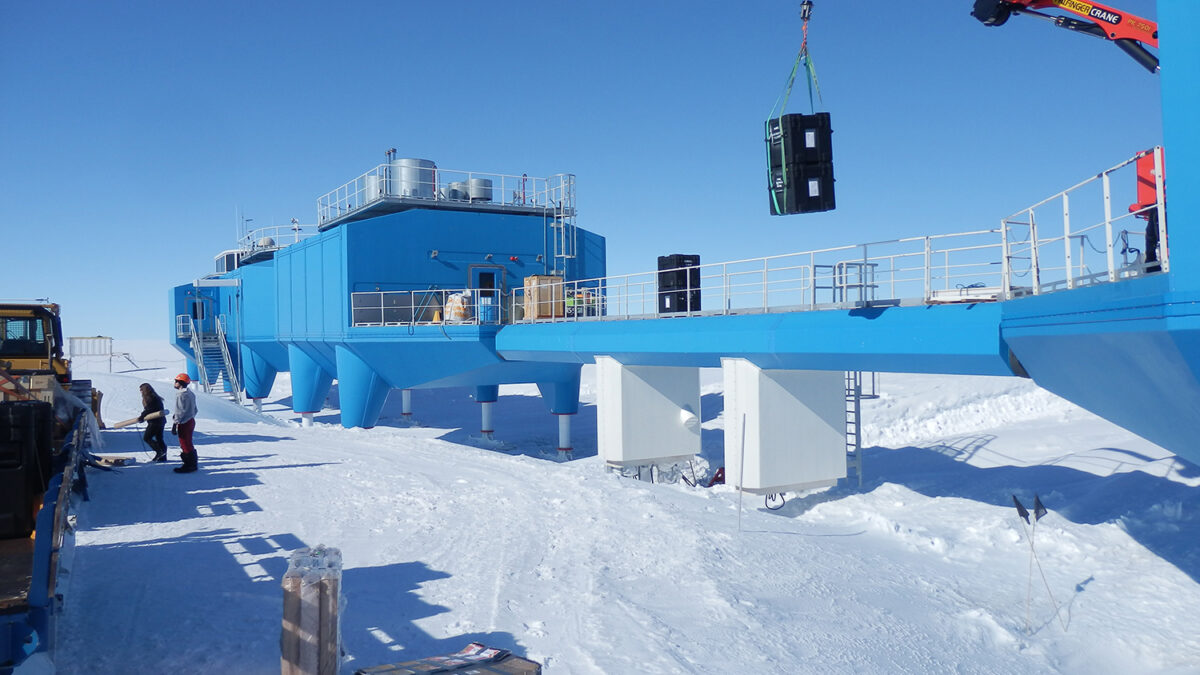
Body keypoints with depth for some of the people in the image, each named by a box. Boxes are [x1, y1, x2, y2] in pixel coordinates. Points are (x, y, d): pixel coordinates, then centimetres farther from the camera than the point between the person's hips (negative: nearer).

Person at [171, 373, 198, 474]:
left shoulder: (181, 394, -17)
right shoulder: (190, 393, 12)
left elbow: (180, 411, -21)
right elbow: (194, 410, 18)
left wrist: (175, 424, -18)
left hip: (184, 423, -10)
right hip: (191, 420, 10)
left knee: (185, 445, -3)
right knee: (188, 444, 16)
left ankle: (189, 466, 1)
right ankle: (192, 464, 22)